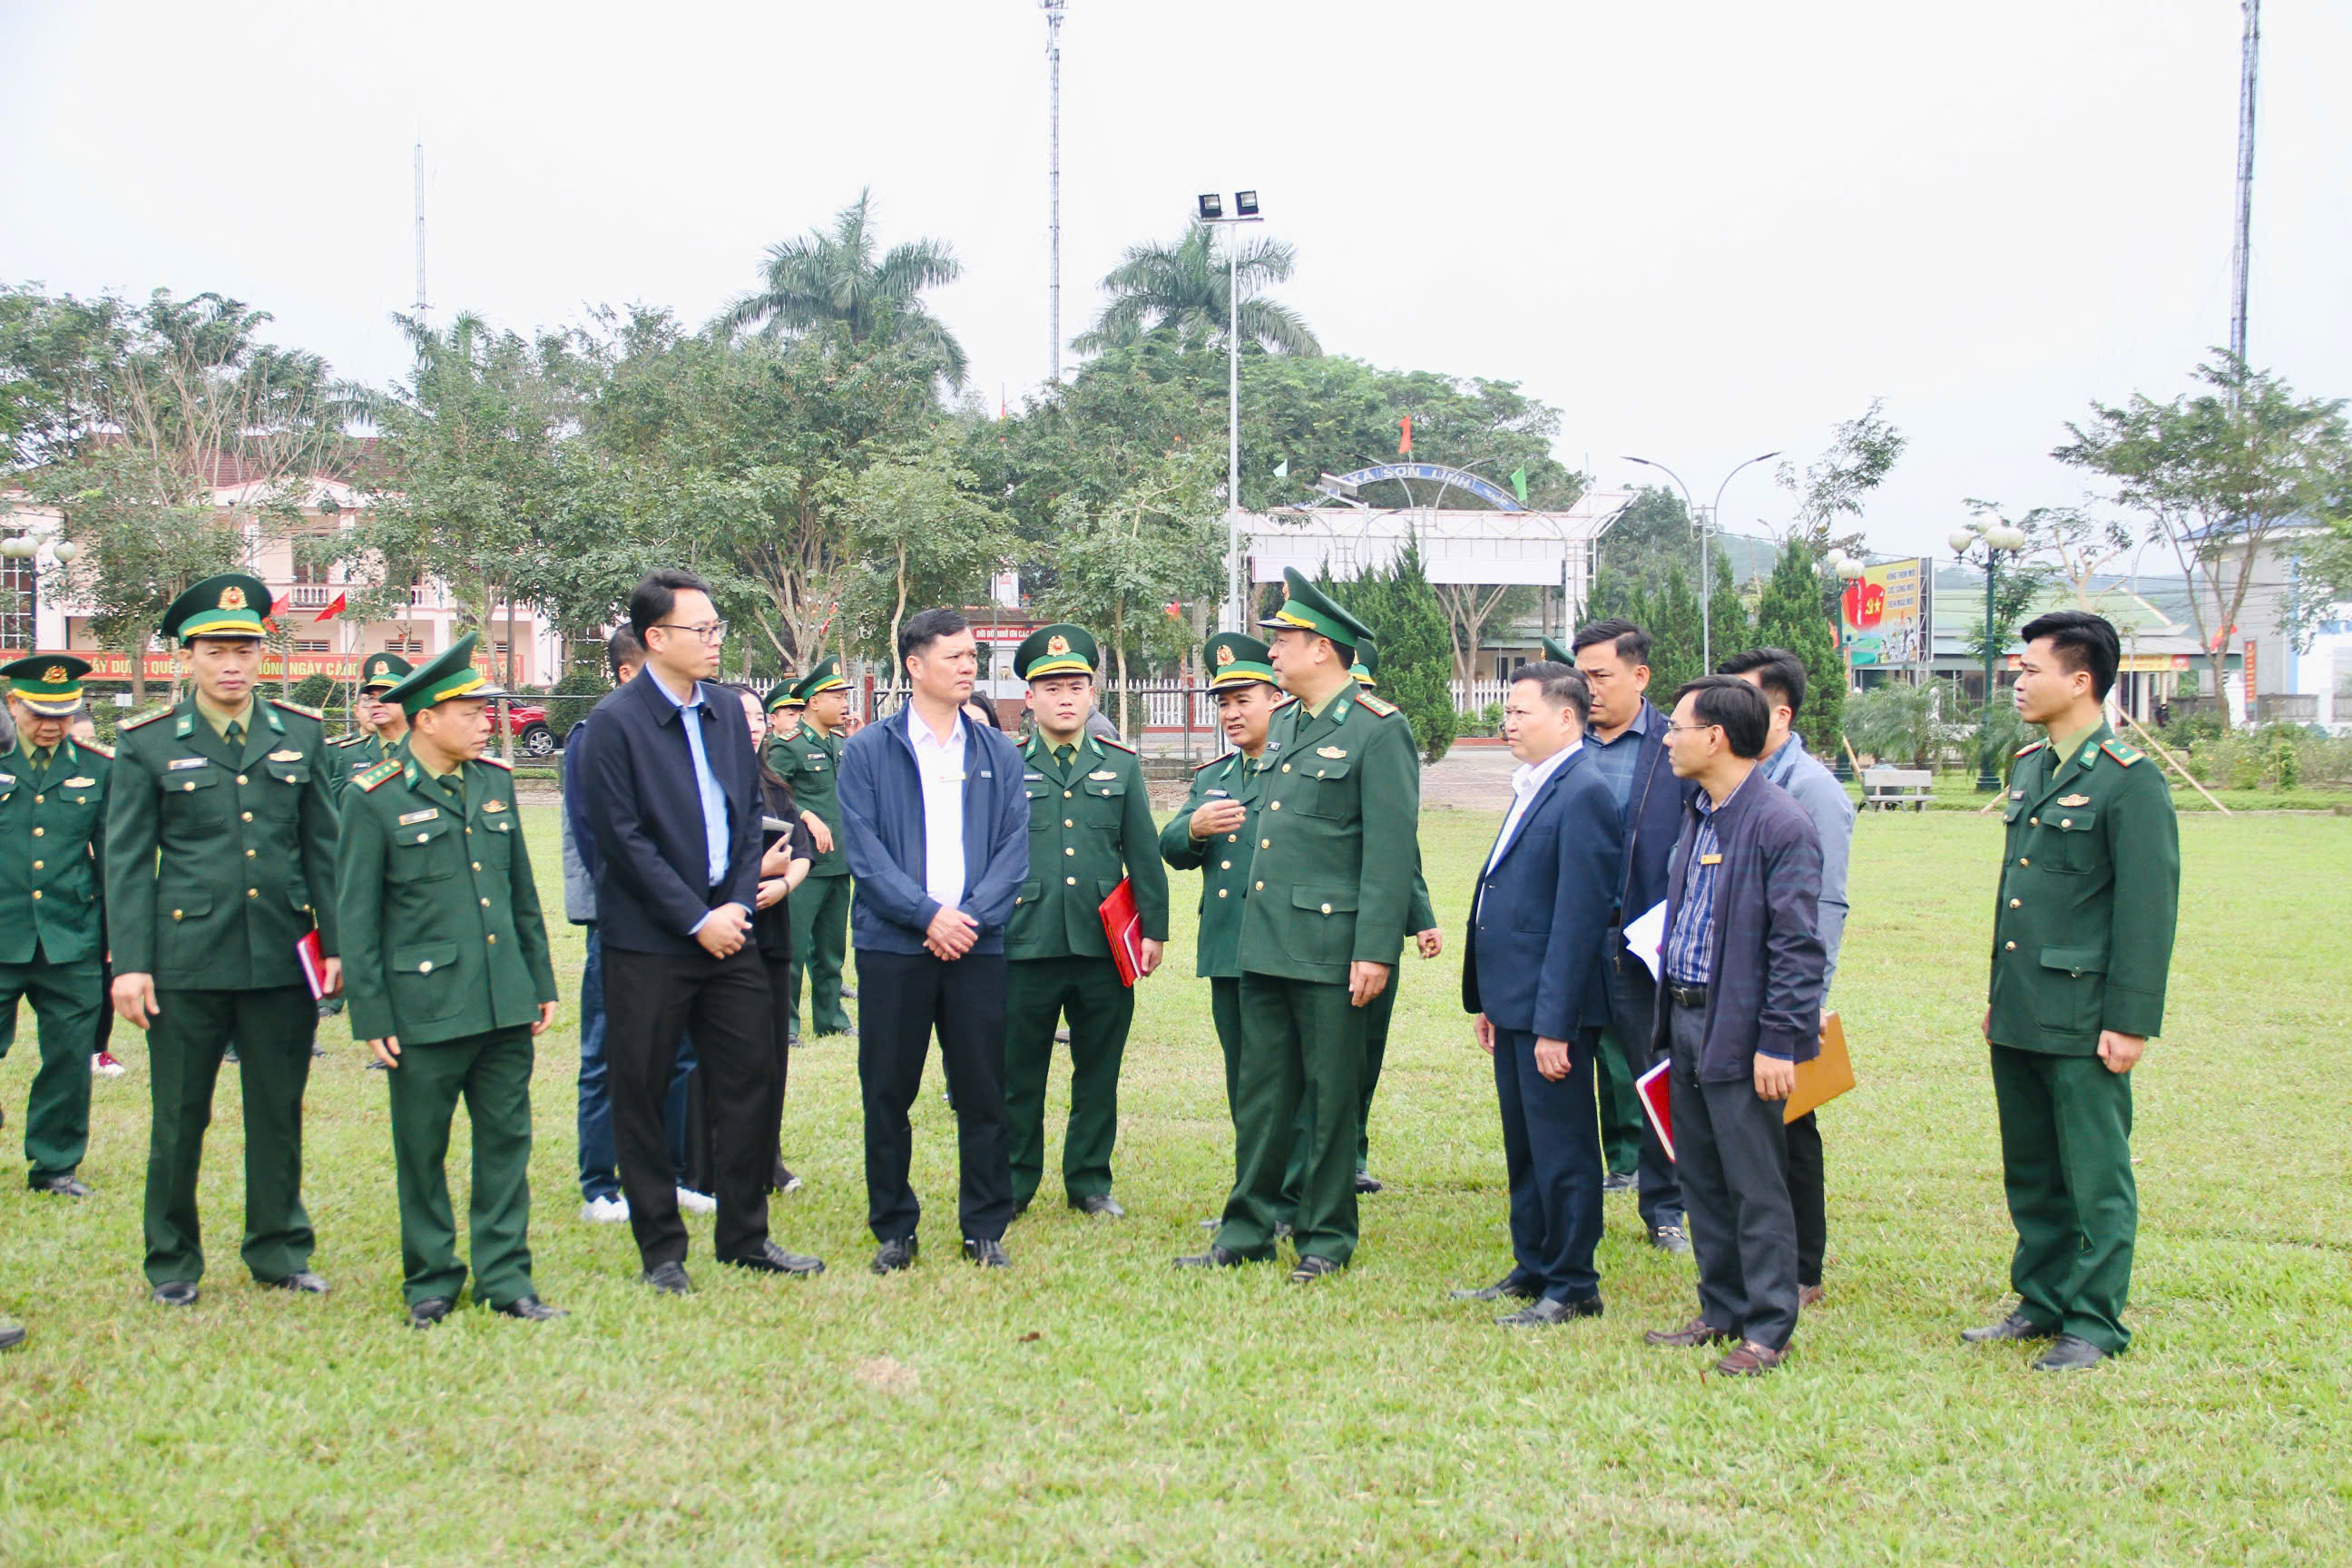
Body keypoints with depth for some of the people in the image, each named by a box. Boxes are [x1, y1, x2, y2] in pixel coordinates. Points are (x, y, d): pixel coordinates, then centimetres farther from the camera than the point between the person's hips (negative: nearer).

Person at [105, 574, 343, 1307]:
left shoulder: (302, 735, 8)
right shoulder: (146, 743, 1)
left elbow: (323, 847, 11)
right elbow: (126, 861, 0)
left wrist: (334, 943, 5)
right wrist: (129, 963, -6)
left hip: (282, 960, 2)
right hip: (186, 961, -2)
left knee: (278, 1113, 9)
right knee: (179, 1119, 6)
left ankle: (279, 1250, 23)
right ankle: (172, 1262, 20)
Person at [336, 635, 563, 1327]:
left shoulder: (495, 781, 8)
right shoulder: (374, 798, -7)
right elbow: (356, 916, -5)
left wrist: (541, 983, 14)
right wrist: (372, 1017, -7)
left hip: (505, 1004, 5)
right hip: (425, 1006, -4)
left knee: (506, 1141, 8)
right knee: (422, 1152, 7)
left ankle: (504, 1276, 18)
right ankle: (430, 1282, 21)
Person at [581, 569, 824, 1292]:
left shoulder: (726, 715, 11)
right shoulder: (615, 723, -9)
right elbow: (624, 840, -13)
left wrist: (739, 903, -2)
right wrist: (696, 919, -14)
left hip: (727, 930, 6)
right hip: (648, 941, -6)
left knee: (750, 1083, 8)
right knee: (642, 1097, 3)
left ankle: (745, 1235, 22)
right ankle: (661, 1251, 15)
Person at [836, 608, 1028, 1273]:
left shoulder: (998, 755, 11)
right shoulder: (868, 751, 3)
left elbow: (1014, 850, 4)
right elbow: (862, 850, -5)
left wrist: (969, 917, -10)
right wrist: (928, 914, -13)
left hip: (978, 945, 2)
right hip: (892, 944, -2)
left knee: (984, 1093, 3)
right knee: (887, 1093, 3)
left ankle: (985, 1230, 15)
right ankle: (894, 1230, 15)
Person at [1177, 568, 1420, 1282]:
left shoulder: (1378, 729, -9)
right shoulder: (1285, 726, 15)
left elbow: (1391, 848, -13)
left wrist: (1376, 949, -18)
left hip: (1329, 945, -7)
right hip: (1266, 941, 8)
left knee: (1332, 1095, 3)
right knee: (1261, 1089, 12)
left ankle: (1326, 1236, 14)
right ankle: (1248, 1228, 21)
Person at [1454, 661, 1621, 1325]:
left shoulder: (1584, 794, -16)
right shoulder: (1534, 789, 15)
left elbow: (1579, 917, -20)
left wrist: (1554, 1022, -22)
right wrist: (1485, 1000, 18)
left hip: (1554, 1008, -10)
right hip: (1515, 1003, 10)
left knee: (1561, 1151, 0)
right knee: (1524, 1147, 17)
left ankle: (1572, 1287, 11)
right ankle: (1532, 1270, 29)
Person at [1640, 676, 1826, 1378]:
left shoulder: (1781, 824, -15)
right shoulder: (1698, 817, 12)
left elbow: (1796, 945, -17)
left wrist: (1778, 1042, -19)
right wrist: (1668, 1017, 16)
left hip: (1740, 1033, -9)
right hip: (1685, 1021, 9)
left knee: (1756, 1187, 0)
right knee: (1701, 1179, 15)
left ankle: (1767, 1330, 10)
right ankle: (1722, 1311, 27)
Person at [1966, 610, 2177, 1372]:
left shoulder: (2130, 780, -12)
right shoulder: (2029, 766, 13)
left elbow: (2148, 910, -13)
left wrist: (2130, 1022, -15)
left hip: (2082, 1019, -8)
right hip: (2018, 1015, 8)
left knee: (2095, 1177, 1)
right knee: (2030, 1171, 15)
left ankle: (2096, 1323, 10)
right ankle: (2042, 1302, 27)